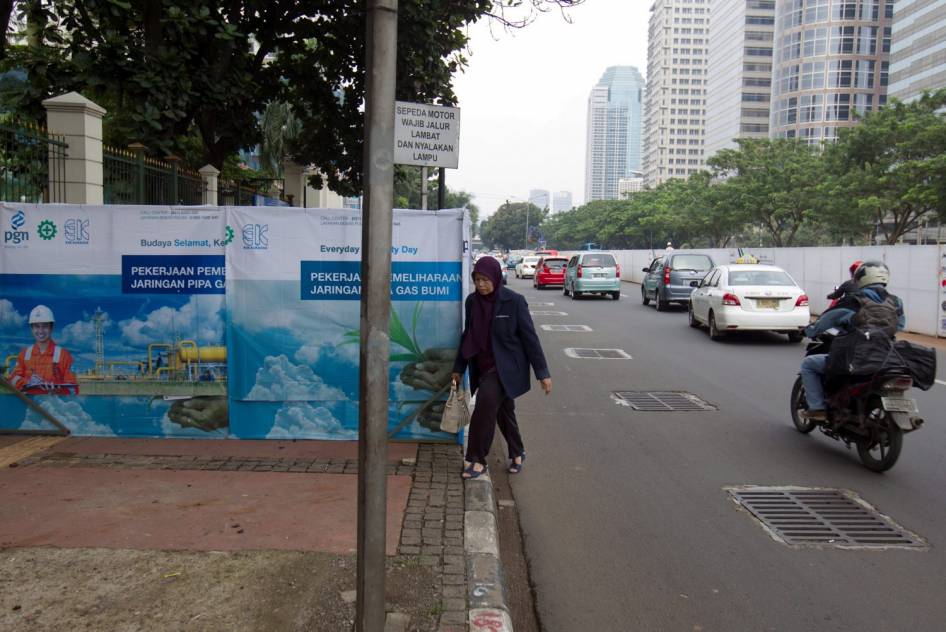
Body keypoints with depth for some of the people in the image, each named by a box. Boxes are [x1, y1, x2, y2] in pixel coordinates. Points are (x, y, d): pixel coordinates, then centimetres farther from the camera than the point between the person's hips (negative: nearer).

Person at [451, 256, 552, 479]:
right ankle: (517, 453, 38)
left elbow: (530, 337, -10)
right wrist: (459, 368, 15)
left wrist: (542, 372, -10)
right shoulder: (472, 301, 1)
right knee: (503, 410, 15)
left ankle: (477, 459, -13)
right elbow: (467, 335, 12)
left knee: (486, 400, -24)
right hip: (483, 367, 5)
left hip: (507, 367, -5)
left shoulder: (514, 301, -13)